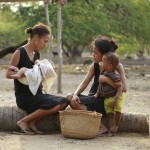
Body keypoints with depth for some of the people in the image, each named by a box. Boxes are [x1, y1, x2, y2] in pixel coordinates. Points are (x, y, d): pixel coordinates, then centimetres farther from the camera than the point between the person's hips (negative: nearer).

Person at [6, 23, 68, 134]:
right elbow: (8, 74, -10)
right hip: (24, 96, -8)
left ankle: (32, 121, -7)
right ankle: (24, 121, -11)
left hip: (37, 94, 8)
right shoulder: (20, 53, -9)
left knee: (63, 102, -12)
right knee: (56, 105, -24)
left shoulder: (37, 54, 13)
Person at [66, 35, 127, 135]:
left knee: (75, 102, -24)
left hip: (106, 103, -7)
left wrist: (106, 79, -27)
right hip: (93, 99, 7)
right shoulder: (95, 65, 8)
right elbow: (84, 83, 1)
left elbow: (124, 88, -20)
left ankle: (101, 127, -21)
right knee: (70, 97, -15)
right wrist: (75, 94, -17)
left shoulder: (117, 66, -8)